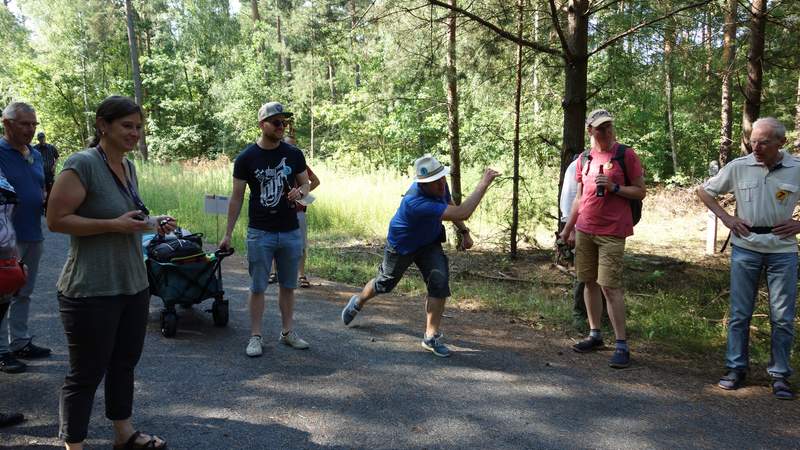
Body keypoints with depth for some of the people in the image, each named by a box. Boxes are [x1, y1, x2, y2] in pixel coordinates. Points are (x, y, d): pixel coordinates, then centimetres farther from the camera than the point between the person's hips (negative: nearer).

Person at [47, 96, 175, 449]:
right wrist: (114, 225, -23)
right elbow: (56, 219, -17)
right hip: (92, 291, -8)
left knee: (124, 363, 19)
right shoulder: (82, 164, -14)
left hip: (134, 286, 8)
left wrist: (153, 223, 4)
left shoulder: (128, 166, 10)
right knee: (87, 373, 3)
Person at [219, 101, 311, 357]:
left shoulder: (294, 154, 2)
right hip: (260, 233, -2)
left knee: (288, 286, 12)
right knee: (258, 287, 4)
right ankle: (256, 337, 14)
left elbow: (305, 183, 13)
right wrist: (228, 234, -1)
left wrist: (300, 192, -12)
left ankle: (287, 332, 25)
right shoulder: (246, 158, -4)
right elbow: (237, 197, -1)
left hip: (291, 232, 3)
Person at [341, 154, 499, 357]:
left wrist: (464, 232, 0)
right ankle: (358, 302, 50)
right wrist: (484, 184, -50)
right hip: (401, 246, -5)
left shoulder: (440, 185, -20)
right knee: (384, 283, 16)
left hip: (429, 243, 5)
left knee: (440, 281, -14)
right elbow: (462, 213, -50)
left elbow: (451, 207, 5)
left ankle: (431, 337, -2)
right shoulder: (417, 202, -45)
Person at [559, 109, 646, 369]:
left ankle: (622, 345, -3)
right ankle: (595, 335, 20)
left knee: (610, 286, -10)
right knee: (589, 282, 9)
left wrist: (613, 187, -17)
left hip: (611, 232, -5)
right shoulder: (584, 159, 11)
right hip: (584, 230, 5)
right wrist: (568, 228, 16)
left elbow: (640, 192, -2)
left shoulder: (626, 155, -3)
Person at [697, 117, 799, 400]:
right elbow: (704, 191, 9)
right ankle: (736, 368, 19)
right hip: (746, 247, 1)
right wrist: (725, 217, -2)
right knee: (739, 313, 7)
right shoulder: (738, 167, -3)